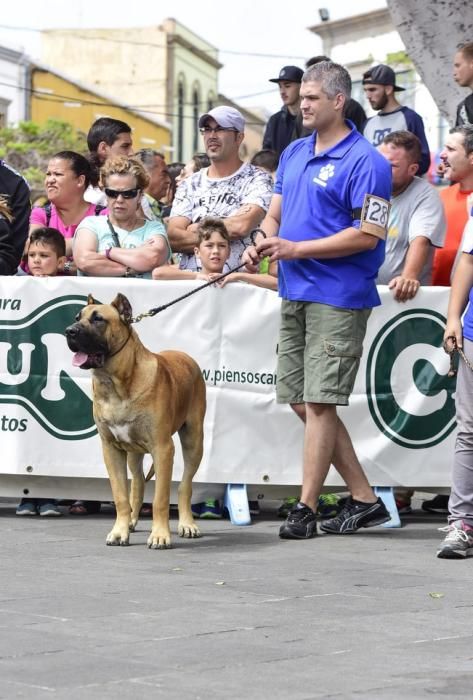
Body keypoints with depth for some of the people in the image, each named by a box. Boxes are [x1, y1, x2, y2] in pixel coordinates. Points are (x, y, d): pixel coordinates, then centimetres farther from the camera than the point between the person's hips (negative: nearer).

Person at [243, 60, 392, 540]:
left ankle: (306, 508, 1)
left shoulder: (365, 161, -11)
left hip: (338, 298, -9)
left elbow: (369, 234, -17)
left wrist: (296, 249, -18)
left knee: (319, 402, -6)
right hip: (294, 294, 9)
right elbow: (274, 215, 20)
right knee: (302, 402, 10)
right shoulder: (293, 154, 14)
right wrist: (264, 243, -4)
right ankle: (363, 499, 18)